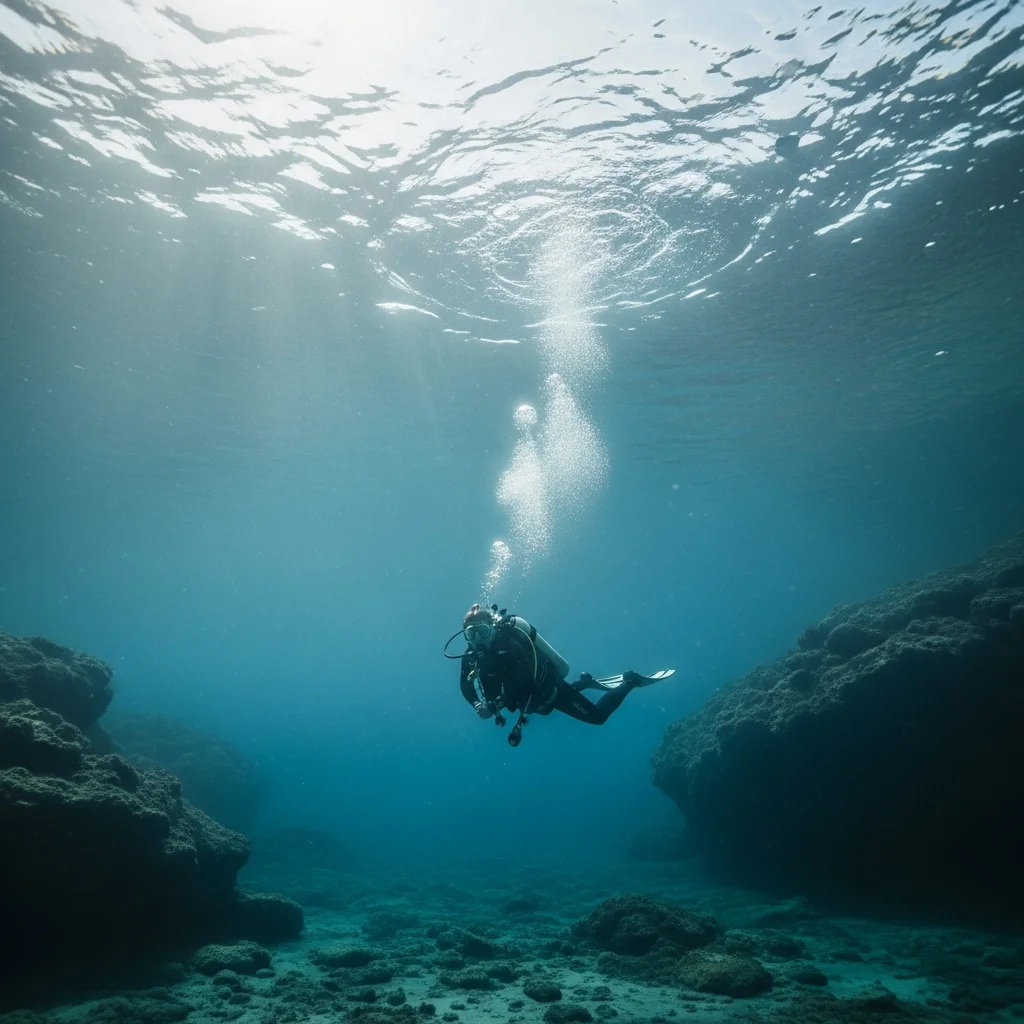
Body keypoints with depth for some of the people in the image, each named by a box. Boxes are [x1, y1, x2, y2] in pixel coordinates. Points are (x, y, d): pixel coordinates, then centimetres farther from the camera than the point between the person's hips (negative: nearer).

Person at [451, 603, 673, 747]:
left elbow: (524, 683, -45)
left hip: (549, 689, -8)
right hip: (535, 696, 8)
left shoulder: (508, 646, -35)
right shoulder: (473, 656, -12)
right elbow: (466, 685, -10)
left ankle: (631, 681, 19)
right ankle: (585, 683, 43)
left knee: (598, 716, 2)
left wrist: (493, 705, -50)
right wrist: (479, 704, -30)